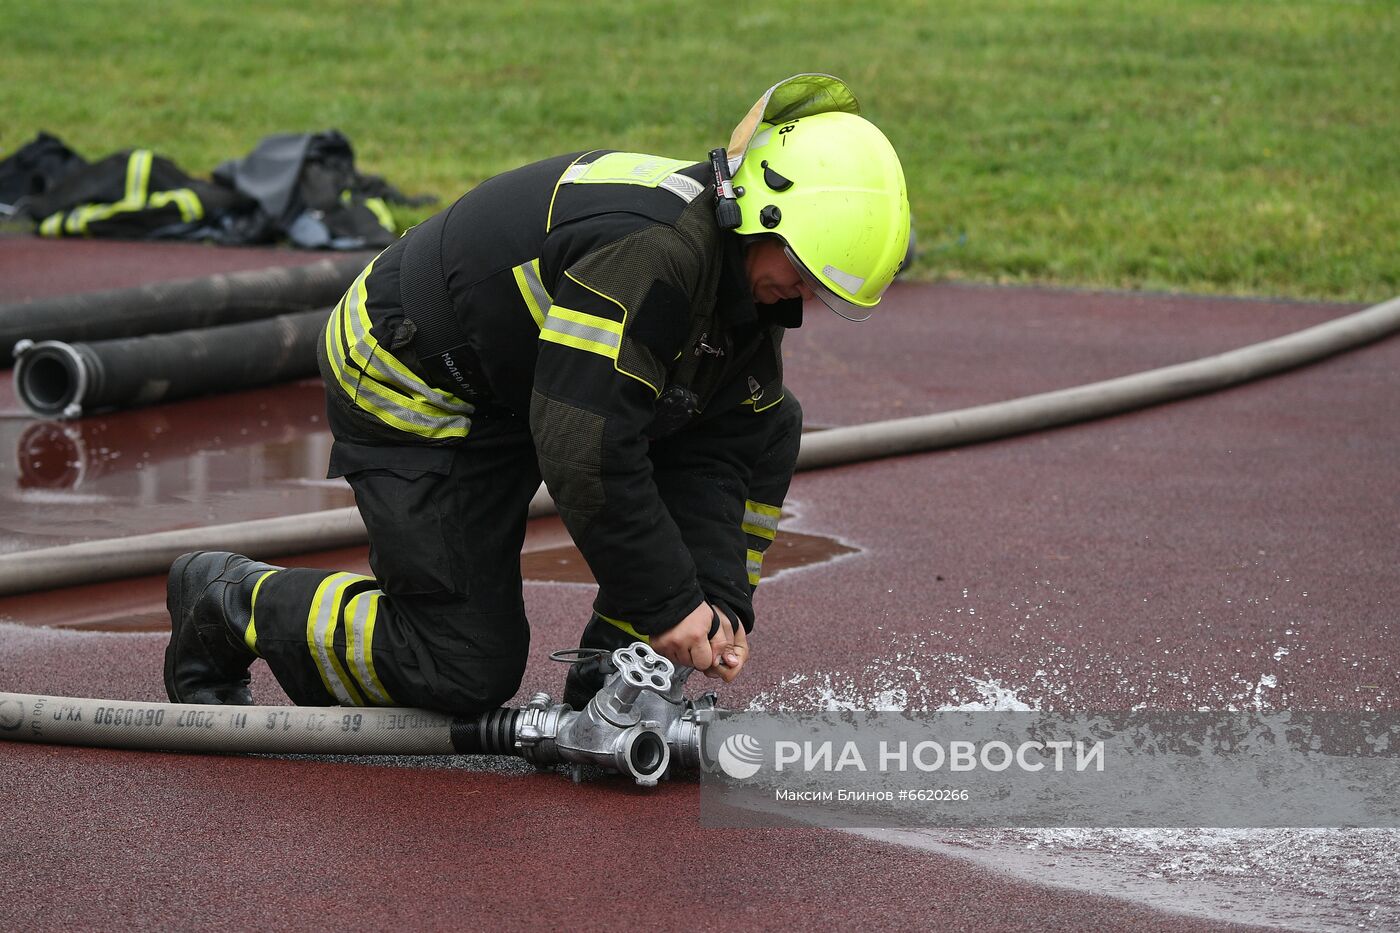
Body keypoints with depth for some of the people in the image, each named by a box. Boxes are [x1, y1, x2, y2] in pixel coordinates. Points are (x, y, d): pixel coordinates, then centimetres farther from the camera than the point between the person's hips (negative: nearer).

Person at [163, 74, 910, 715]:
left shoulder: (747, 277, -5)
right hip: (408, 389, -9)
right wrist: (669, 601, -27)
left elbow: (714, 453, -1)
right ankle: (229, 601, 10)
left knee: (764, 432, 0)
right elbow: (584, 451, -35)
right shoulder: (649, 249, -35)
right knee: (469, 671, -9)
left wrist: (720, 598, -14)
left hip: (520, 388, 9)